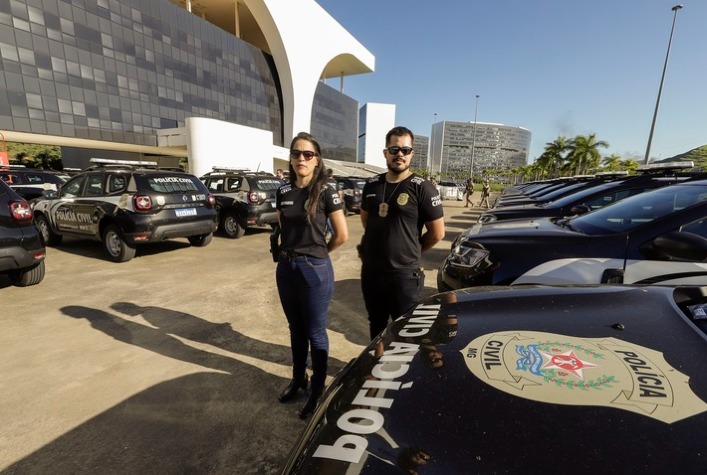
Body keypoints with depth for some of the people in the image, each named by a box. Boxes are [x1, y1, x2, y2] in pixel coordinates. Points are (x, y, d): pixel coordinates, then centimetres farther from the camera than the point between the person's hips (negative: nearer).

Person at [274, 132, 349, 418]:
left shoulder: (326, 192, -10)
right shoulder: (283, 192, 4)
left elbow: (342, 235, -7)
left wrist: (317, 252, 4)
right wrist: (292, 251, 11)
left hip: (315, 270, -5)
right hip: (286, 268, 5)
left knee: (315, 333, 8)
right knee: (296, 329, 20)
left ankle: (317, 391, 29)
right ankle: (298, 380, 41)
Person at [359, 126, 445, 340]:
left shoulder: (422, 188, -10)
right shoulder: (372, 184, 5)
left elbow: (437, 233, -7)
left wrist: (411, 251, 4)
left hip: (404, 274, -5)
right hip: (370, 270, 5)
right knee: (376, 328, 23)